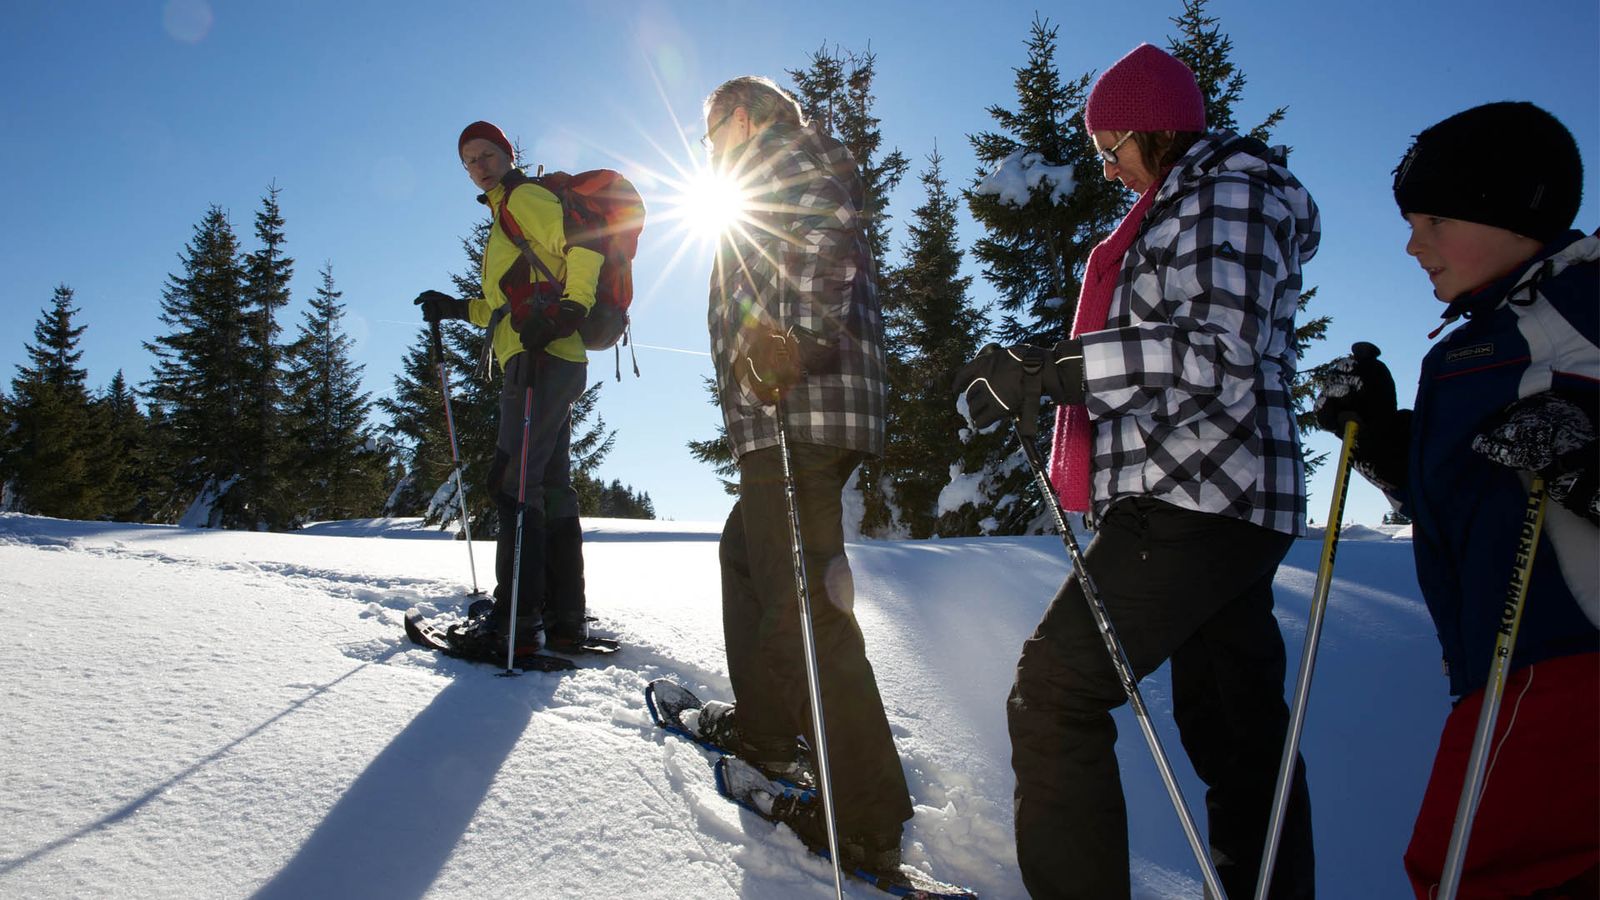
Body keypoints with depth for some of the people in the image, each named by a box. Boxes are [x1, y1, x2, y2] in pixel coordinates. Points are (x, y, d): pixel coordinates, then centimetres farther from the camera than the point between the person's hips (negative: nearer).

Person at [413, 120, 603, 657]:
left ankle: (517, 618, -15)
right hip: (553, 362, 11)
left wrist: (565, 309, -25)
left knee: (513, 481, -14)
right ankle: (565, 617, 11)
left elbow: (584, 246, -16)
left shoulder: (524, 197, 0)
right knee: (550, 485, 8)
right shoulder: (506, 216, 30)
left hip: (542, 356, -11)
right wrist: (458, 310, 26)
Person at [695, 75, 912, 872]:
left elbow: (827, 237, -20)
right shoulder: (785, 185, 31)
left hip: (800, 413, -11)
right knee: (745, 553, 25)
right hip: (787, 418, 11)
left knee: (803, 600, -13)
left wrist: (792, 341, -28)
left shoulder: (787, 155, 2)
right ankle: (763, 729, 35)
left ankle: (868, 823, -10)